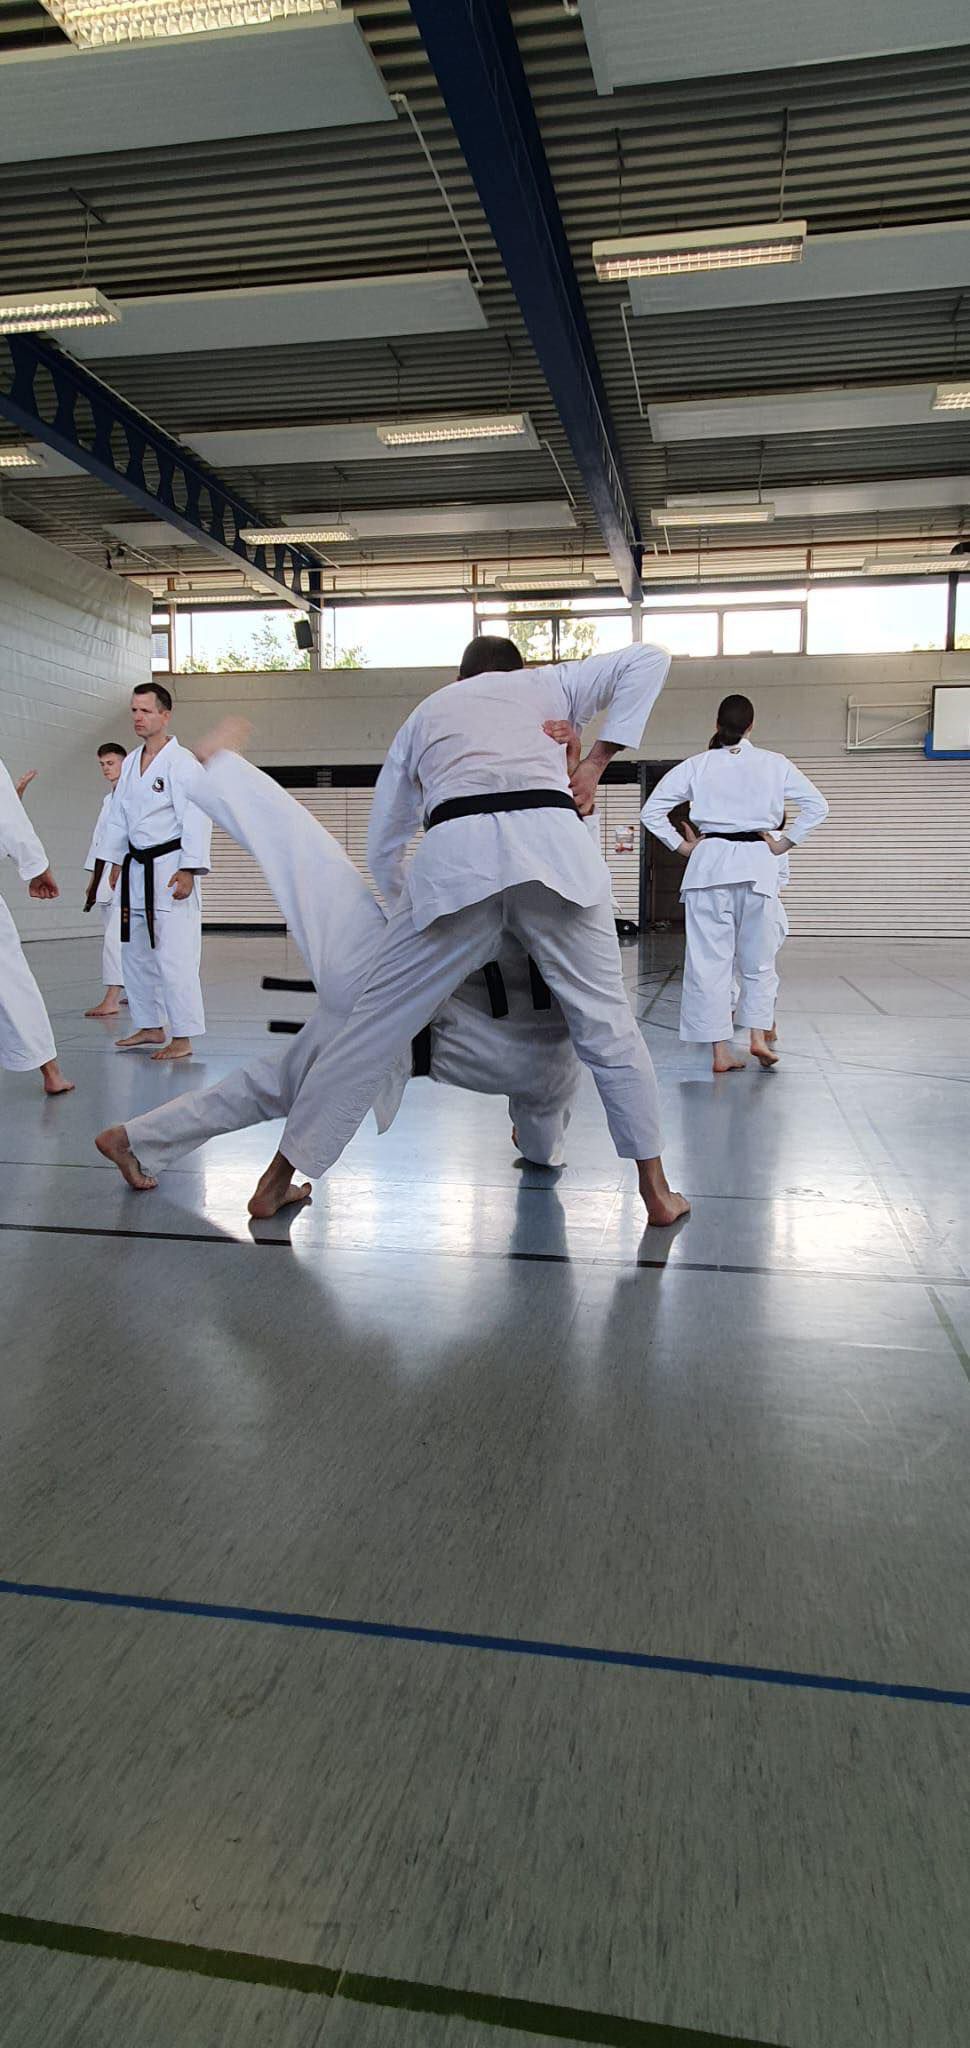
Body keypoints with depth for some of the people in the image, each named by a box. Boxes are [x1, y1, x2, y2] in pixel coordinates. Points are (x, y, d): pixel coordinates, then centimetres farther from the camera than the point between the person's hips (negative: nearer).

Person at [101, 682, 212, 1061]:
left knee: (174, 956, -11)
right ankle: (150, 1027, 27)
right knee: (135, 952, 15)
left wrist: (188, 870, -21)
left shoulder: (181, 761, -11)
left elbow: (196, 819, -17)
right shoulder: (130, 762, 13)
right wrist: (116, 861, 17)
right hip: (137, 868, 9)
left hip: (171, 867, -9)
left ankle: (183, 1038, -4)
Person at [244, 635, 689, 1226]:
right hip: (554, 843, 0)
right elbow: (649, 658, 22)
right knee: (607, 1022, 11)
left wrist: (409, 909, 46)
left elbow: (382, 846, 32)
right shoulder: (547, 684, 32)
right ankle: (657, 1191, 15)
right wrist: (597, 760, 19)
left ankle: (279, 1181, 16)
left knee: (377, 1024, 7)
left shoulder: (424, 715, 34)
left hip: (455, 856, 1)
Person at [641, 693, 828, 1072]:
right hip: (757, 865, 0)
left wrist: (682, 847, 7)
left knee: (709, 960, 3)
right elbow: (817, 805, 1)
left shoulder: (696, 765, 4)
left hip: (709, 863, 0)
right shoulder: (774, 764, 4)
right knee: (758, 959, 14)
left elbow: (652, 810, 2)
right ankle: (759, 1036, 4)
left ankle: (721, 1051, 2)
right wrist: (784, 844, 4)